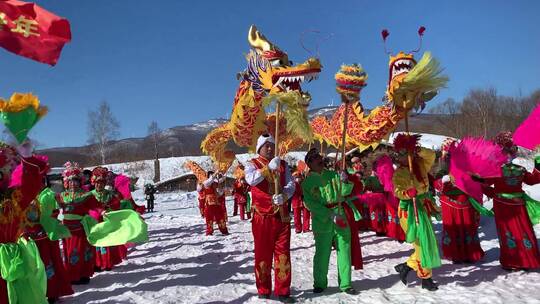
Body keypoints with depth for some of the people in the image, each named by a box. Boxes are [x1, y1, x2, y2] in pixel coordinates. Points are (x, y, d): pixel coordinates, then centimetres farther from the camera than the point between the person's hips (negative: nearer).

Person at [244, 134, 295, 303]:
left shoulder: (283, 164, 9)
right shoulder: (252, 164, 0)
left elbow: (291, 185, -2)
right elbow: (251, 179, -22)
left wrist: (283, 196, -22)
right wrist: (269, 168, -31)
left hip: (282, 215, 3)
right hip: (261, 216, -2)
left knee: (283, 254, 5)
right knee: (262, 253, 7)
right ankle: (263, 290, 22)